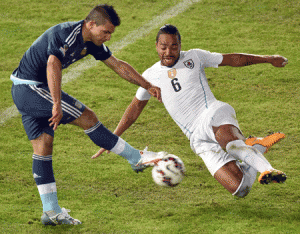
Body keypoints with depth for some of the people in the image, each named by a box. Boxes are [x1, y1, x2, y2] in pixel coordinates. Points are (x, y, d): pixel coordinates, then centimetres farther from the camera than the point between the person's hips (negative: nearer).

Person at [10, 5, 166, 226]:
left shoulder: (92, 42, 7)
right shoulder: (66, 34, -23)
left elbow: (118, 65, 16)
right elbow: (52, 65, -38)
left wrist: (148, 86, 13)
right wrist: (57, 105, -44)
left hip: (27, 93, 10)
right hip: (30, 88, -10)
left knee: (43, 149, 8)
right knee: (87, 117, -8)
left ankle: (51, 211, 9)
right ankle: (137, 158, 0)